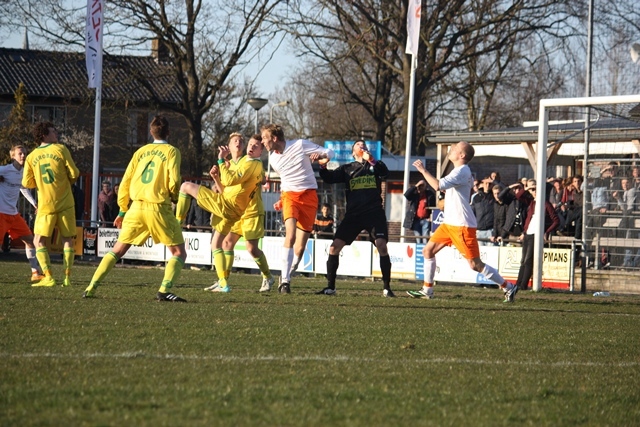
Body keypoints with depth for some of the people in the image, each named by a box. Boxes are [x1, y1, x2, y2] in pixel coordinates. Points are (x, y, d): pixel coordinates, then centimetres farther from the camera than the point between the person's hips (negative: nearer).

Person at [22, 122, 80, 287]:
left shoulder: (31, 157, 4)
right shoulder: (60, 149, -2)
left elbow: (27, 183, 5)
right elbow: (74, 174, -2)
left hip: (45, 206, 1)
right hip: (65, 204, -1)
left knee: (39, 241, 6)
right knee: (68, 241, 7)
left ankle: (48, 277, -7)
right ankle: (67, 277, -1)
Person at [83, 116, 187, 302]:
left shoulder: (141, 151, 14)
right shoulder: (171, 151, 1)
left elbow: (125, 182, 13)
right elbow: (173, 182, -9)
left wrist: (122, 210, 20)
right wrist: (174, 196, 14)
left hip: (136, 207, 4)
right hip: (159, 208, -4)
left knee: (118, 250, 15)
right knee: (179, 252, 3)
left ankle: (91, 288, 7)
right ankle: (164, 290, -18)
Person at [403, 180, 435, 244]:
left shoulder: (430, 194, 2)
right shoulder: (414, 194, 6)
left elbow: (434, 206, 8)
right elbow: (406, 195, -13)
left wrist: (431, 216, -5)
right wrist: (415, 186, -14)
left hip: (426, 220, -2)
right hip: (416, 220, 2)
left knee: (425, 240, -9)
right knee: (418, 241, 6)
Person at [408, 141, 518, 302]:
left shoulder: (461, 171, -17)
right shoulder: (462, 171, 15)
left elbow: (437, 185, -29)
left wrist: (423, 170, -19)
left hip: (462, 225, -10)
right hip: (449, 222, 10)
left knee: (475, 264, -10)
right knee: (428, 251, 8)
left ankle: (508, 287, -2)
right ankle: (427, 290, 14)